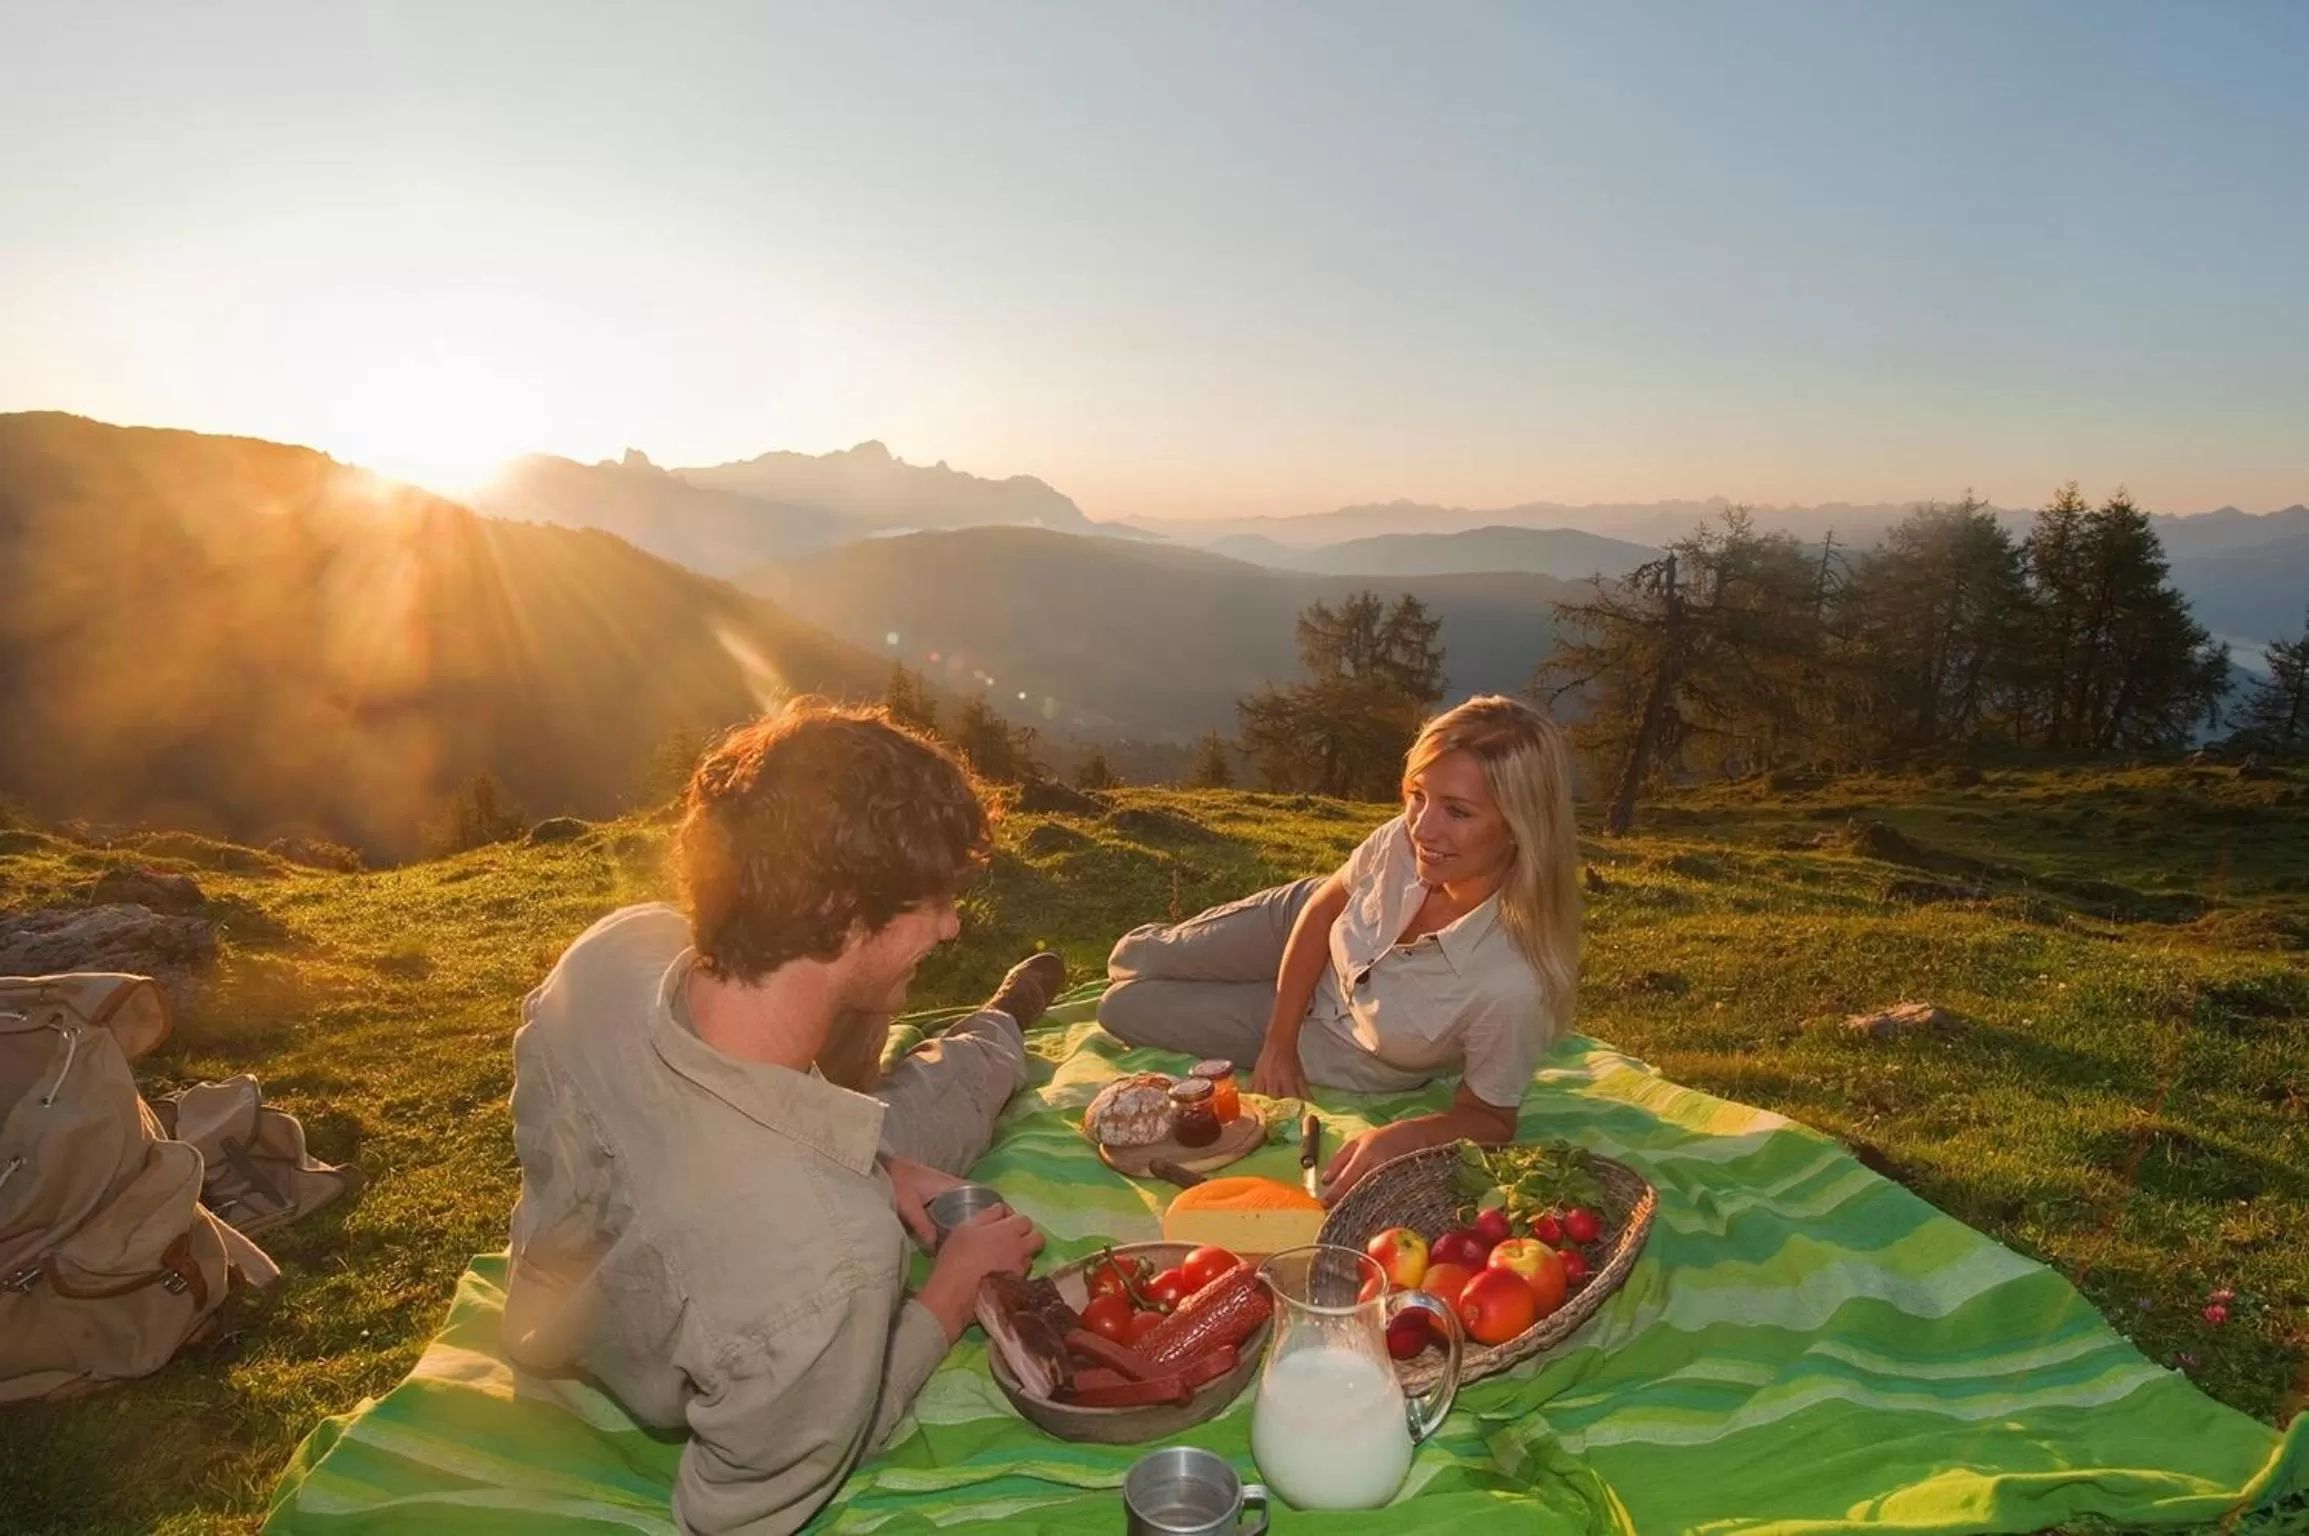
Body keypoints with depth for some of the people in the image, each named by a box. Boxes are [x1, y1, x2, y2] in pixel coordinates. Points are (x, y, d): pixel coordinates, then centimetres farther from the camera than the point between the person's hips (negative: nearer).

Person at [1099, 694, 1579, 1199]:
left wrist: (1402, 1137, -42)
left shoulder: (1512, 986, -44)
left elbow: (1489, 1119, -23)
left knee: (1124, 1010, 8)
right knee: (1131, 962, 17)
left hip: (1332, 1049, -2)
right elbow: (1325, 904, -10)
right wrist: (1280, 1041, -9)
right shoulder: (1407, 841, -33)